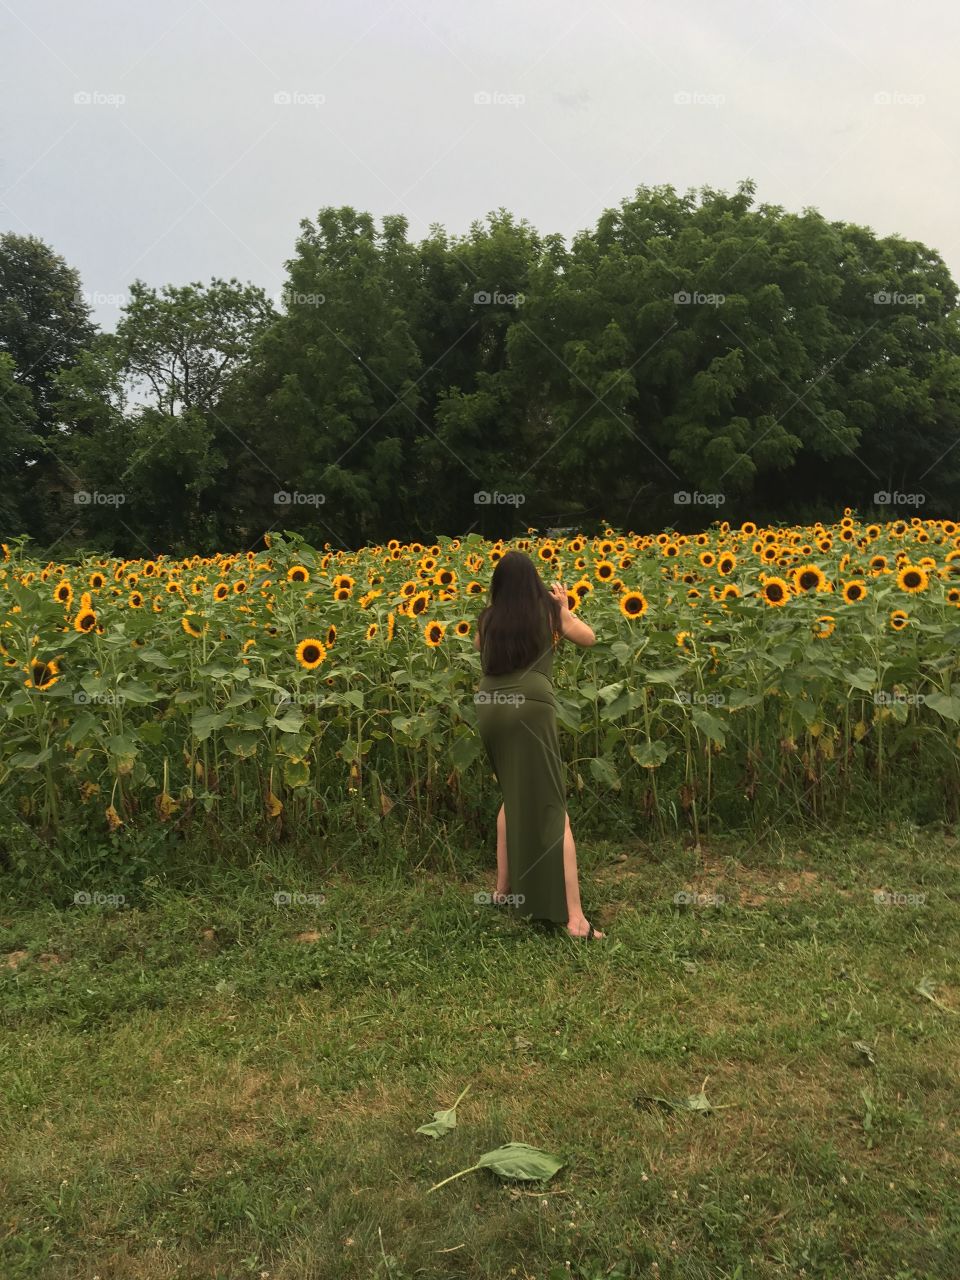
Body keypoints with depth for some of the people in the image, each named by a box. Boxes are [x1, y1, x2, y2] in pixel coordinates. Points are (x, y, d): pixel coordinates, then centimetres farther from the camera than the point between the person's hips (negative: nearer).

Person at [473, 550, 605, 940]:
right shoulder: (549, 611, 9)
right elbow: (589, 638, 24)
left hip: (489, 710, 4)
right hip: (530, 708, -4)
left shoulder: (488, 618, 14)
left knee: (513, 796, 26)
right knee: (551, 809, -4)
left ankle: (503, 887, 31)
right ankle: (575, 917, -8)